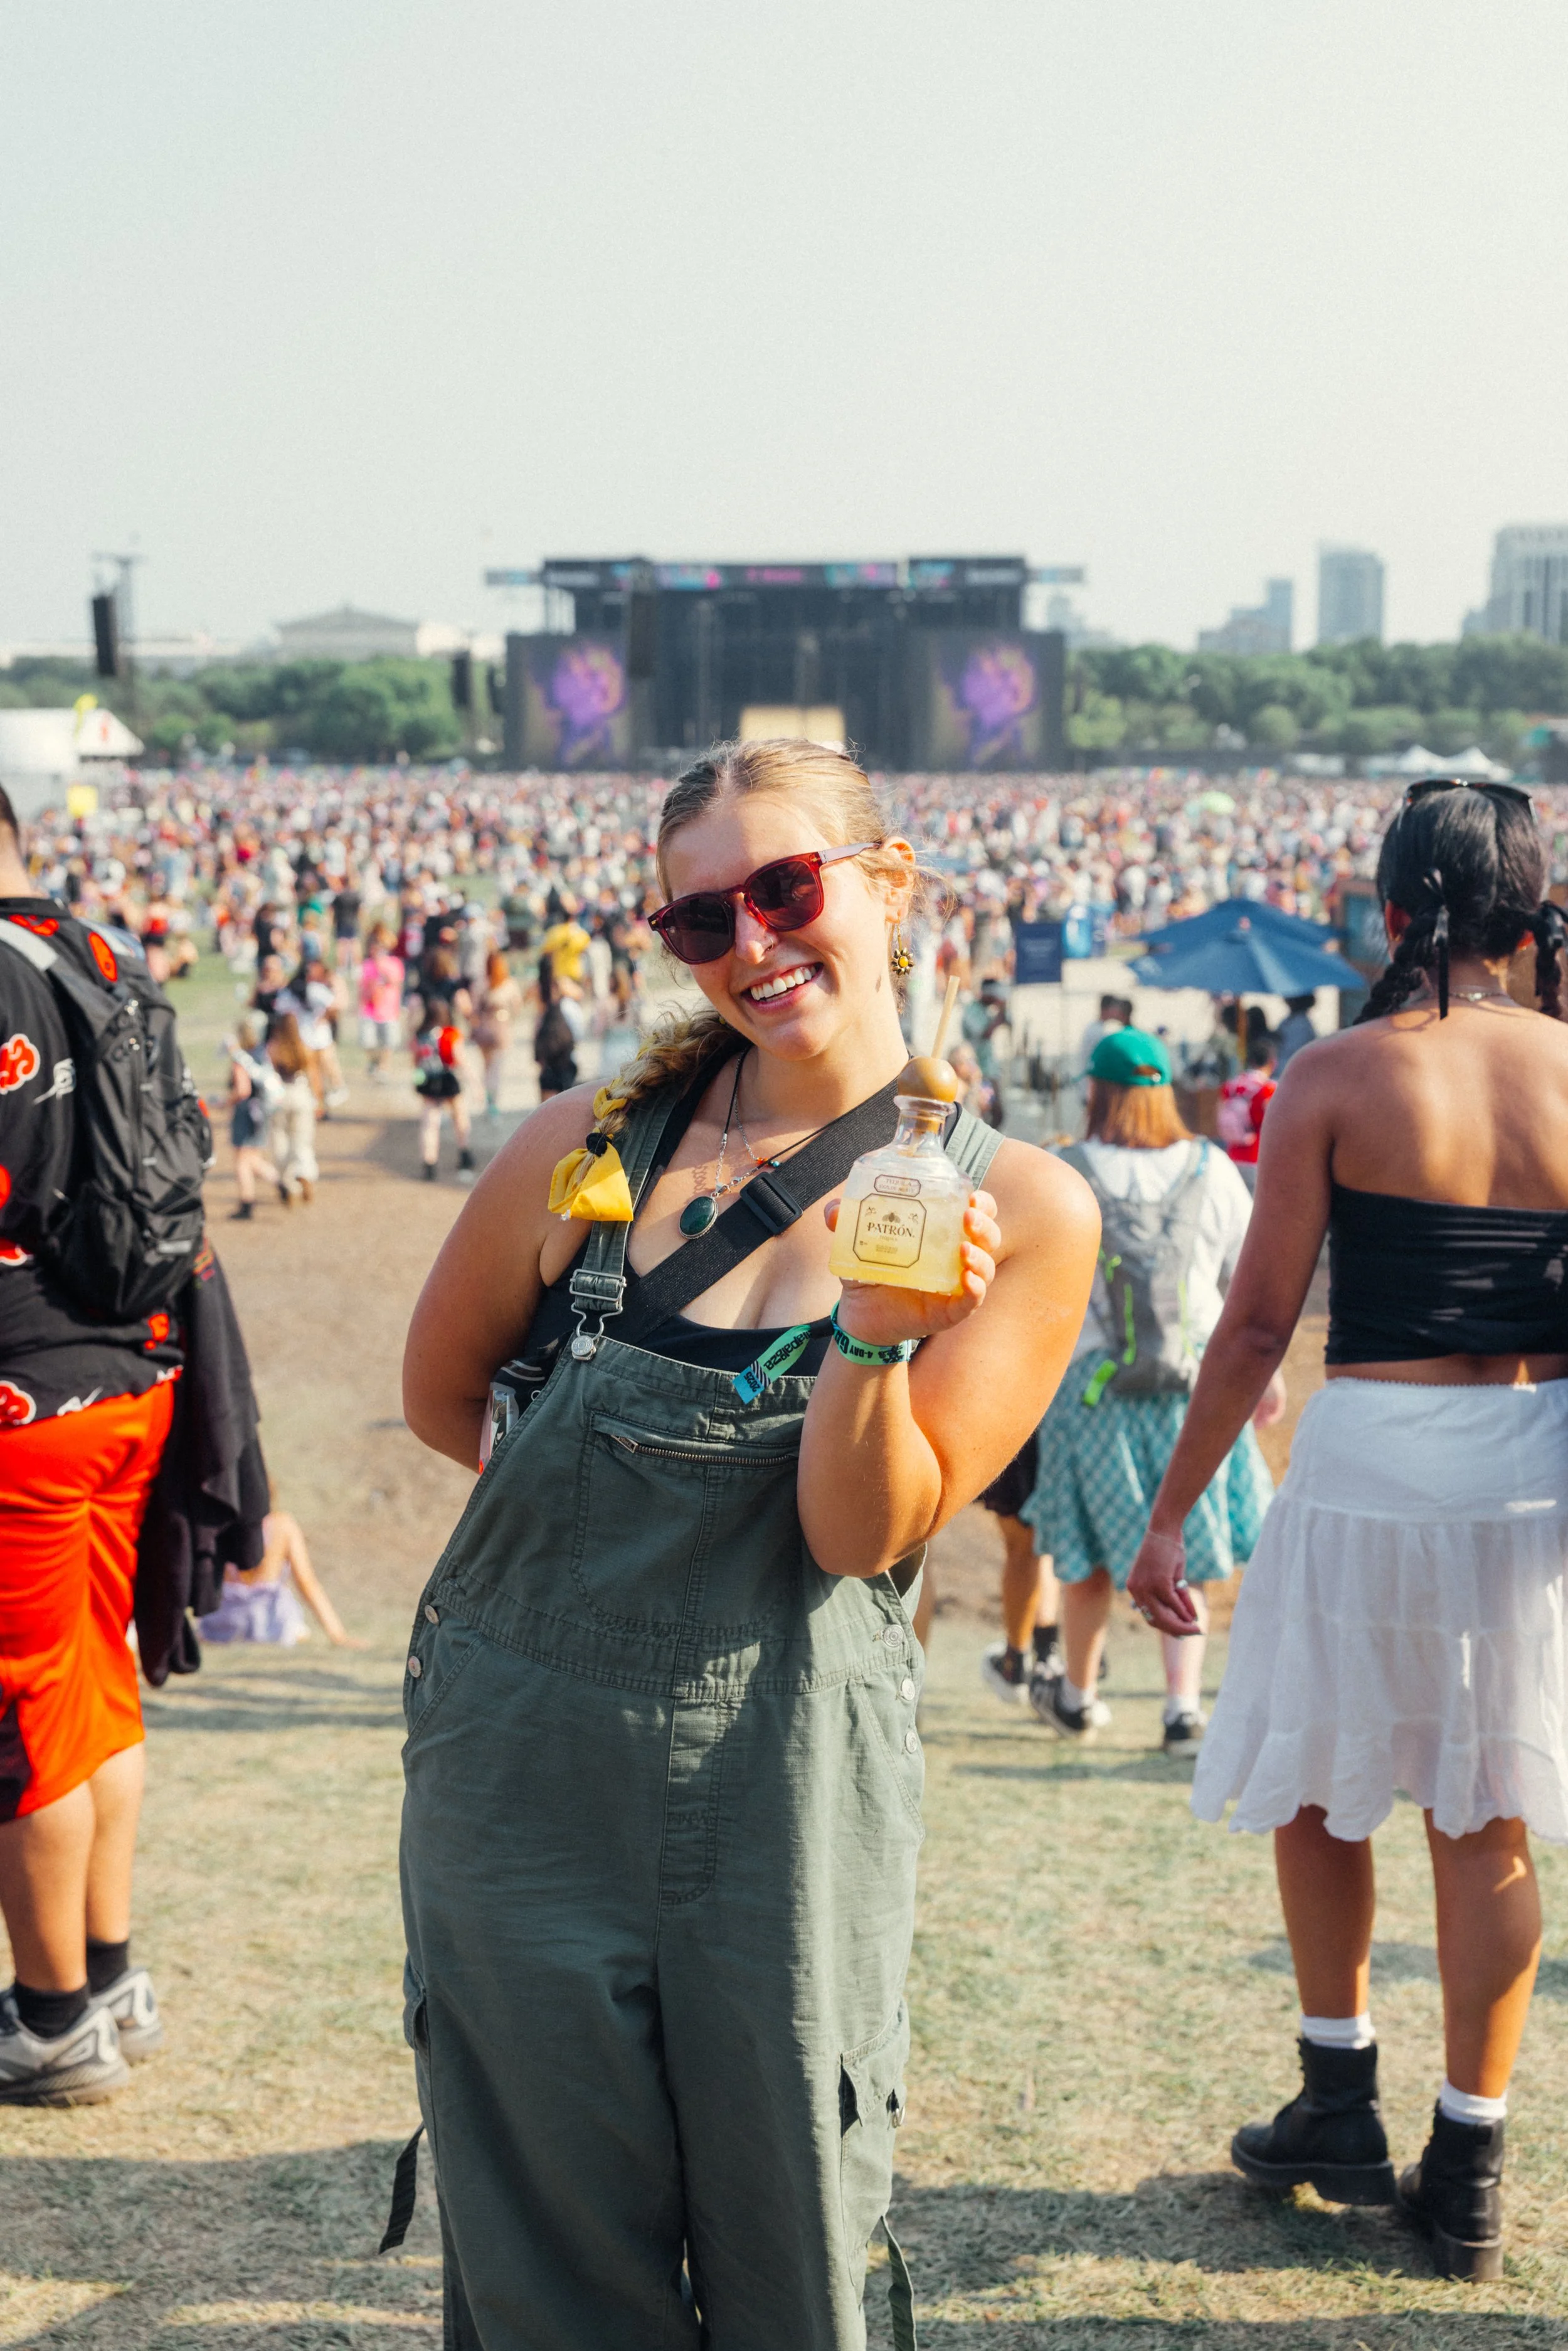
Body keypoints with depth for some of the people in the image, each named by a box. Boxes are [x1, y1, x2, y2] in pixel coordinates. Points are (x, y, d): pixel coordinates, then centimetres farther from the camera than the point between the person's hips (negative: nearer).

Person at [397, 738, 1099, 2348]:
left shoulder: (1020, 1212, -5)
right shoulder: (588, 1146, -1)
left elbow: (867, 1535, -8)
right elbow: (441, 1395, 14)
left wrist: (877, 1335, -23)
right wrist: (611, 1507, 8)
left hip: (789, 1784, -1)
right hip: (521, 1752, 1)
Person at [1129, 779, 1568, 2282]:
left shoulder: (1339, 1077, -9)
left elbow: (1259, 1320, -8)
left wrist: (1172, 1512, -1)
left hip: (1377, 1464, -3)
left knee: (1318, 1777, 20)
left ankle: (1340, 2103, 24)